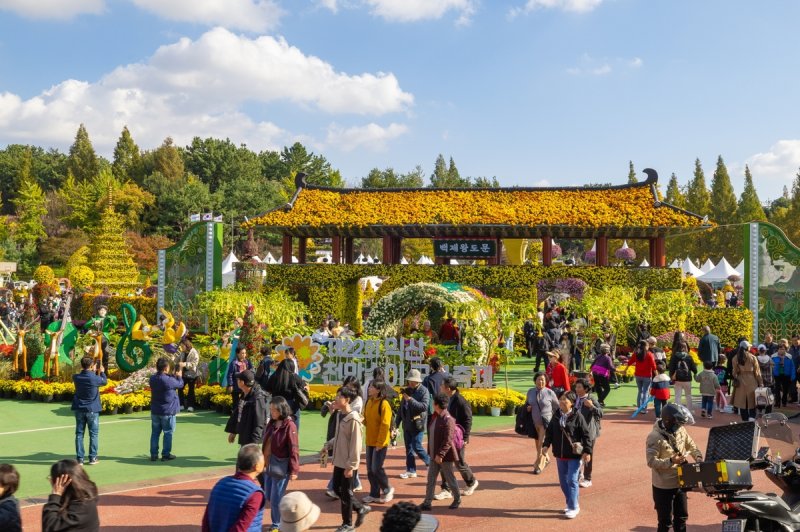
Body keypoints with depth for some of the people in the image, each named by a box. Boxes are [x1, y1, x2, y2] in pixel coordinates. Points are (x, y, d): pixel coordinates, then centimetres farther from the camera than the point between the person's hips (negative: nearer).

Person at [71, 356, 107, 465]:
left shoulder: (76, 377, -6)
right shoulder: (95, 378, -16)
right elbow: (105, 382, 6)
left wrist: (93, 371, 21)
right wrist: (102, 372, 21)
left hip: (79, 409, 3)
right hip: (92, 410, -3)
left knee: (79, 434, 8)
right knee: (93, 434, 7)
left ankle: (80, 458, 7)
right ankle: (92, 458, 9)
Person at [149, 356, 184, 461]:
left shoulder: (153, 379, -1)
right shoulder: (169, 380, -21)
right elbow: (180, 384, -3)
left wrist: (174, 374, 15)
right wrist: (179, 373, 12)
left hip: (155, 411, 6)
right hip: (168, 411, -6)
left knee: (155, 433, 12)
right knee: (168, 433, 7)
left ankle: (153, 454, 14)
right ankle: (166, 454, 10)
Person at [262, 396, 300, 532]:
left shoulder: (289, 426, -16)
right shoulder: (272, 423, 7)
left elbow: (294, 449, -17)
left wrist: (294, 470, -18)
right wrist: (263, 461, 18)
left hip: (281, 468, -8)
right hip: (269, 466, 8)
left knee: (276, 499, 1)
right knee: (269, 497, 16)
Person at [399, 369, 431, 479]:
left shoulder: (423, 391, -9)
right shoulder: (407, 390, 11)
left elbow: (424, 406, -22)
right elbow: (402, 407, 17)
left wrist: (411, 399, -26)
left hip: (417, 424, -7)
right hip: (407, 424, 7)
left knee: (416, 447, -9)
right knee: (409, 448, 8)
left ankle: (430, 463, 12)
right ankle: (411, 471, 14)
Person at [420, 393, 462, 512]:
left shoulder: (448, 420, -20)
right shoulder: (435, 417, 8)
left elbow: (448, 440, -23)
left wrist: (440, 454, -25)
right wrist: (431, 452, 15)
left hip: (444, 456, -8)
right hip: (434, 455, 8)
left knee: (449, 478, 8)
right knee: (431, 478, 6)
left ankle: (457, 499, 26)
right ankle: (427, 502, 8)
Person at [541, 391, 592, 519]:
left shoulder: (577, 417, -12)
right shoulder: (556, 416, 5)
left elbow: (586, 435, -11)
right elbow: (549, 431, 11)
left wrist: (587, 451, -14)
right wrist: (546, 445, -2)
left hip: (574, 455, -6)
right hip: (560, 454, 6)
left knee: (572, 481, -7)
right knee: (563, 481, 13)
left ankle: (573, 508, 1)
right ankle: (572, 504, 28)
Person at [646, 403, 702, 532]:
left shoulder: (680, 430, -1)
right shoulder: (655, 437, -22)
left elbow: (691, 445, 14)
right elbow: (651, 461, -23)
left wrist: (698, 457, -5)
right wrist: (671, 461, -33)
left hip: (680, 483, 7)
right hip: (663, 486, -7)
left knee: (681, 517, 20)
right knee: (665, 521, 3)